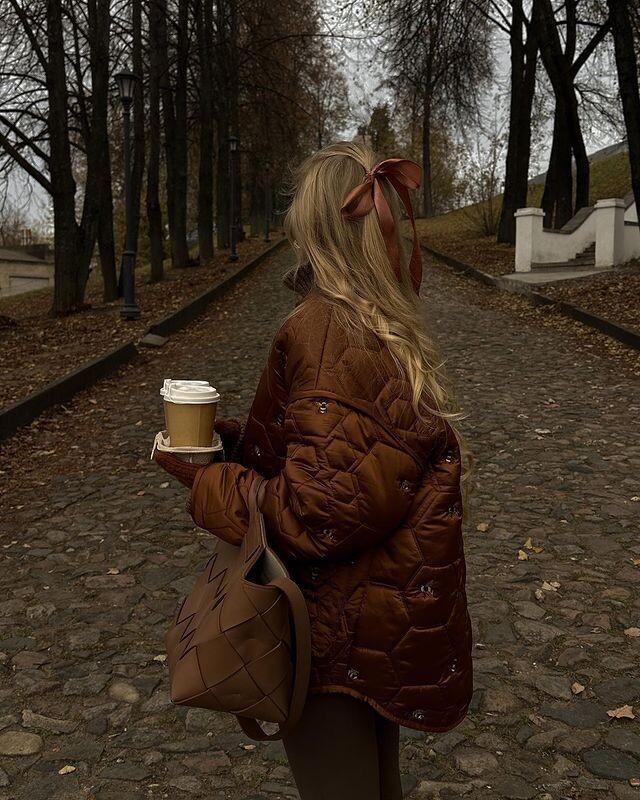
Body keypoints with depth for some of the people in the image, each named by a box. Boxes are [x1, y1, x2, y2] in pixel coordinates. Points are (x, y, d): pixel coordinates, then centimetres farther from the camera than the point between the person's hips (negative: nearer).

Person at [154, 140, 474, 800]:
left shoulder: (321, 332, -25)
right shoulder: (385, 328, 3)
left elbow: (323, 511, -26)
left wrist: (203, 481, -15)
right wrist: (239, 438, 7)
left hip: (338, 637, -8)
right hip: (385, 614, 9)